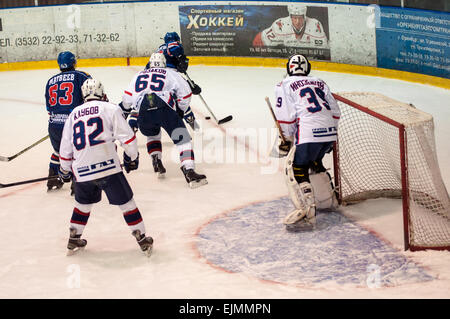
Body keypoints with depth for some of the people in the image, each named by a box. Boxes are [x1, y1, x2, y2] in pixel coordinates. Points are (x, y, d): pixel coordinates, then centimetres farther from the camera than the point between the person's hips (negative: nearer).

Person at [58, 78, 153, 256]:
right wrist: (132, 158, 10)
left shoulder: (74, 114, 17)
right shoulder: (110, 109, 3)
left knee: (83, 203, 26)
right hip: (107, 166, -4)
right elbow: (127, 136, -4)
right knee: (126, 202, 6)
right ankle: (143, 241, 10)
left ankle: (73, 241, 33)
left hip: (82, 171, 4)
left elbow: (65, 147, 20)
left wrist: (65, 171, 33)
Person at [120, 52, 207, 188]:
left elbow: (127, 99, 25)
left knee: (152, 135, 34)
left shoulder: (139, 75, 31)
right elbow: (184, 92, 12)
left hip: (143, 113, 3)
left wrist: (132, 118, 36)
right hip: (165, 109, -3)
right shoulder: (170, 73, 22)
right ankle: (189, 172, -15)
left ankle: (157, 163, 20)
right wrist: (187, 112, 25)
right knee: (182, 138, 1)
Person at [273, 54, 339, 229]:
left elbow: (285, 116, -3)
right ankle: (328, 200, 40)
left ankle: (307, 212, -15)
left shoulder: (285, 85, 6)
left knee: (296, 169, -3)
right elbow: (335, 111, 21)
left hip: (309, 134, -7)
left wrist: (286, 139, 9)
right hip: (329, 130, 7)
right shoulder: (320, 83, 22)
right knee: (315, 162, 29)